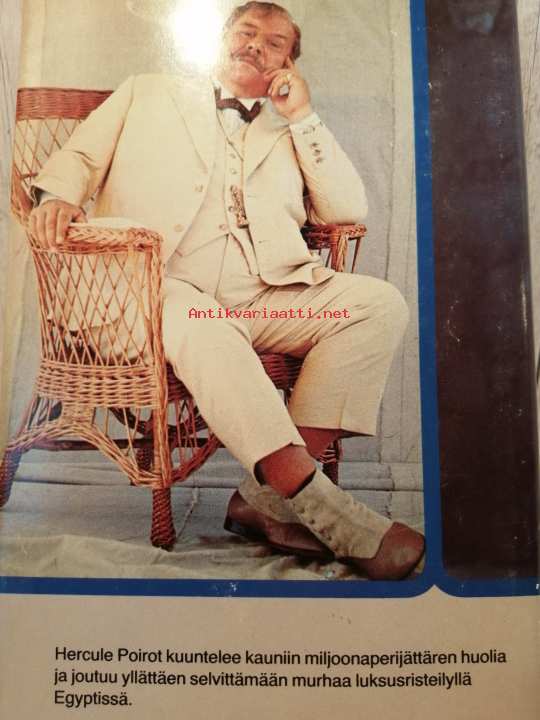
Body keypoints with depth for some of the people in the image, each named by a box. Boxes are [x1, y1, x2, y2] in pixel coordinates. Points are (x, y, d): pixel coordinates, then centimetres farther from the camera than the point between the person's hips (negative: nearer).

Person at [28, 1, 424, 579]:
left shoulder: (290, 131, 28)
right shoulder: (148, 95, 25)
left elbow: (348, 210, 15)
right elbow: (78, 156, 19)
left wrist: (303, 116, 11)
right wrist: (57, 195, -6)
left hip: (269, 295, 3)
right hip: (163, 287, -2)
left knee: (379, 304, -20)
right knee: (202, 327, -38)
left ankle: (268, 500, -23)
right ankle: (324, 511, -30)